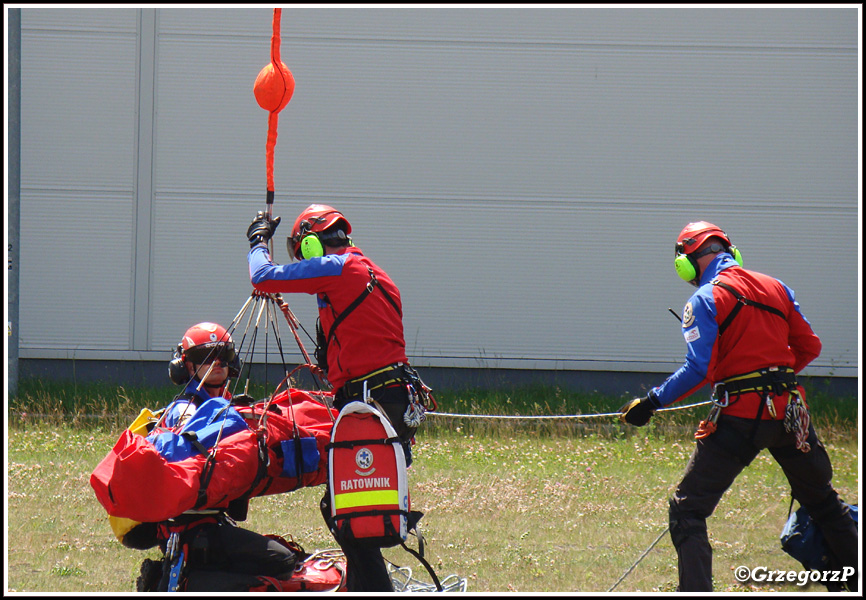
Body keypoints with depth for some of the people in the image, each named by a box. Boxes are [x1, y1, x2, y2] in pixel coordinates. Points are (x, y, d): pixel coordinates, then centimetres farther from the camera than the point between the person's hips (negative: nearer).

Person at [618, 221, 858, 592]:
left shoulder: (705, 299, -7)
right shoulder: (776, 288, 10)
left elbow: (698, 369, -16)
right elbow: (809, 347, 14)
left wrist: (652, 402, -11)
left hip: (740, 417, -5)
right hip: (789, 411, 6)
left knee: (687, 510, -1)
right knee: (823, 502, 22)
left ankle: (695, 591, -13)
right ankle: (856, 573, 28)